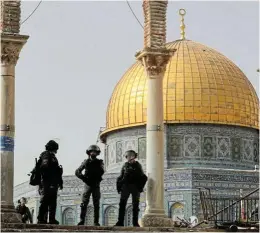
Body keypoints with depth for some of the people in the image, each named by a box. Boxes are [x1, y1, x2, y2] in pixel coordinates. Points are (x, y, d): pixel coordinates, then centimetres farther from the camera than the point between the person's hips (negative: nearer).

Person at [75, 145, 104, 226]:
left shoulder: (99, 162, 7)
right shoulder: (86, 162, 7)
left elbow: (101, 172, -9)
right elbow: (77, 172, 3)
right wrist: (84, 178, -9)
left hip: (96, 185, 0)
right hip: (88, 185, 0)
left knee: (96, 204, -1)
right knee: (84, 203, -7)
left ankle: (96, 221, 0)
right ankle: (82, 220, -6)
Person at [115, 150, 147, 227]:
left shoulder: (137, 165, 9)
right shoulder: (125, 165, 14)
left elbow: (143, 177, 7)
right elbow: (120, 177, 15)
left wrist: (140, 186, -5)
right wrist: (119, 186, 4)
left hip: (135, 187, -1)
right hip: (125, 186, 2)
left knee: (135, 205, -1)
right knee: (122, 204, -6)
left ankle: (135, 222, 1)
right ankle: (120, 222, -6)